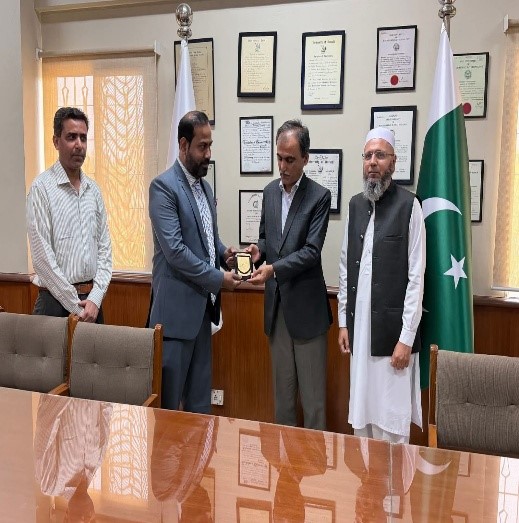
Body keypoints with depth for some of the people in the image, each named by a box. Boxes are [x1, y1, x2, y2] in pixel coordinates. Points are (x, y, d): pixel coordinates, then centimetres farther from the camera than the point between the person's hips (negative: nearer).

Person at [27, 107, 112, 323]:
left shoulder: (93, 189, 8)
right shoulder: (42, 188, -8)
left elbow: (104, 248, 7)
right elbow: (42, 257, -12)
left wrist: (94, 299, -4)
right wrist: (76, 306, -11)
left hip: (92, 300, 5)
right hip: (56, 300, -4)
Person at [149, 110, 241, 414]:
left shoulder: (205, 187, 14)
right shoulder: (164, 186, -11)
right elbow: (174, 251, -19)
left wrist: (224, 254, 1)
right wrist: (218, 279, -14)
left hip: (203, 304, 8)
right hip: (176, 307, -8)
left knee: (200, 394, 16)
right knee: (169, 394, 3)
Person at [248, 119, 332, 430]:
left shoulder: (319, 196, -9)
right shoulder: (270, 191, 9)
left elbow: (311, 251, -15)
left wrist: (273, 269, -26)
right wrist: (258, 251, -5)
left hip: (306, 305, -5)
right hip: (276, 303, 6)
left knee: (312, 390, 5)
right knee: (282, 384, 17)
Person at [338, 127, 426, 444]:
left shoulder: (409, 205, -8)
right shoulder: (355, 205, 10)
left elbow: (416, 277, -10)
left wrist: (406, 337, -12)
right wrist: (343, 321, 9)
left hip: (392, 328, -5)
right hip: (359, 325, 5)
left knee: (392, 420, 4)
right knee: (361, 414, 15)